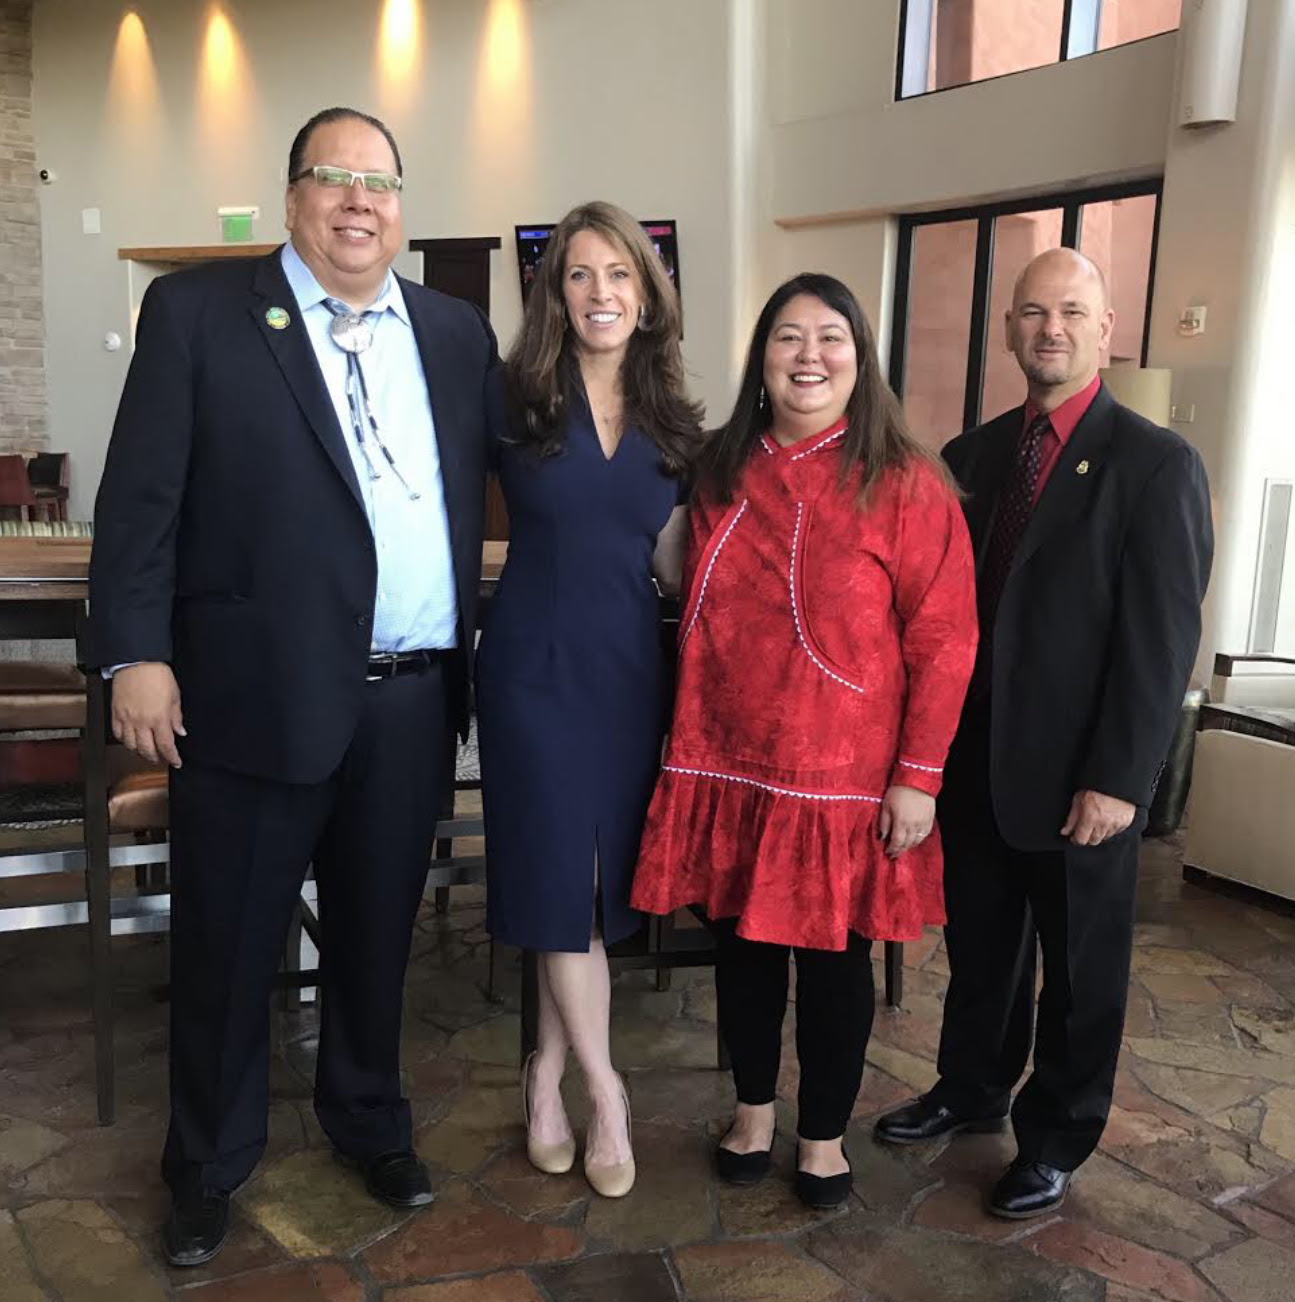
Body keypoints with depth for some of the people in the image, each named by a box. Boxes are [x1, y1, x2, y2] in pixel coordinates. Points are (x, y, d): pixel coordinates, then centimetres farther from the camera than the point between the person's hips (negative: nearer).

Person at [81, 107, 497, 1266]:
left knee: (378, 933, 18)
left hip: (412, 698, 3)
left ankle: (370, 1120, 40)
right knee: (228, 944, 11)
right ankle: (209, 1165, 33)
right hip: (257, 689, -3)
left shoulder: (457, 332, 9)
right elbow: (141, 494, -4)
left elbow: (474, 498, 10)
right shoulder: (197, 309, -1)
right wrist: (137, 653, -10)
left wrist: (468, 651, 5)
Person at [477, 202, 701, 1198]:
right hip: (535, 663, -4)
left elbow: (674, 565, 8)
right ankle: (606, 1091, 17)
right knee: (561, 876, -1)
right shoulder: (513, 401, -4)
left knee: (607, 878, 9)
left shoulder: (671, 424, 6)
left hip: (629, 664, 4)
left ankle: (548, 1071, 28)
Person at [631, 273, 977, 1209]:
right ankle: (753, 1109, 38)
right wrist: (687, 748, 6)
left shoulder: (905, 482, -8)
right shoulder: (721, 474, 4)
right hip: (731, 767, 4)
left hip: (847, 775, -3)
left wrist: (919, 774, -12)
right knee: (741, 940, 15)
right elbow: (699, 621, 9)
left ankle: (825, 1134, 33)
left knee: (835, 954, 11)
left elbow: (944, 639, -9)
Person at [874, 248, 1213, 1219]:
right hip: (974, 757, 5)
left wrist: (1118, 779, -16)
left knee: (1079, 967, 13)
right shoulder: (973, 455, 6)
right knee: (979, 947, 19)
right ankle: (971, 1092, 41)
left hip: (1078, 774, -4)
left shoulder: (1157, 464, -10)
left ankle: (1057, 1137, 33)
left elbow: (1162, 639, -13)